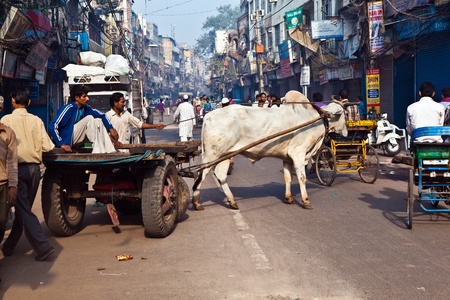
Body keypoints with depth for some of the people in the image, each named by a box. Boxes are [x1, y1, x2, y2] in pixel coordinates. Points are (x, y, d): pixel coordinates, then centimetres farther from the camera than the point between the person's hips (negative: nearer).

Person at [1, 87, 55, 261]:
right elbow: (47, 146, -3)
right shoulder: (36, 120, 1)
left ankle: (42, 247, -11)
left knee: (23, 210, -1)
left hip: (17, 168, -4)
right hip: (34, 169, 4)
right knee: (24, 208, 16)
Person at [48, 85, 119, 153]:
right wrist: (61, 144, -27)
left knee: (98, 121, -3)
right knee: (89, 118, -19)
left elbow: (102, 115, 10)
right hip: (66, 140, -8)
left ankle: (110, 151, -13)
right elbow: (52, 126, -23)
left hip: (76, 139, 8)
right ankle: (97, 150, -21)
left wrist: (111, 128, -4)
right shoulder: (68, 109, -19)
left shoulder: (86, 108, 2)